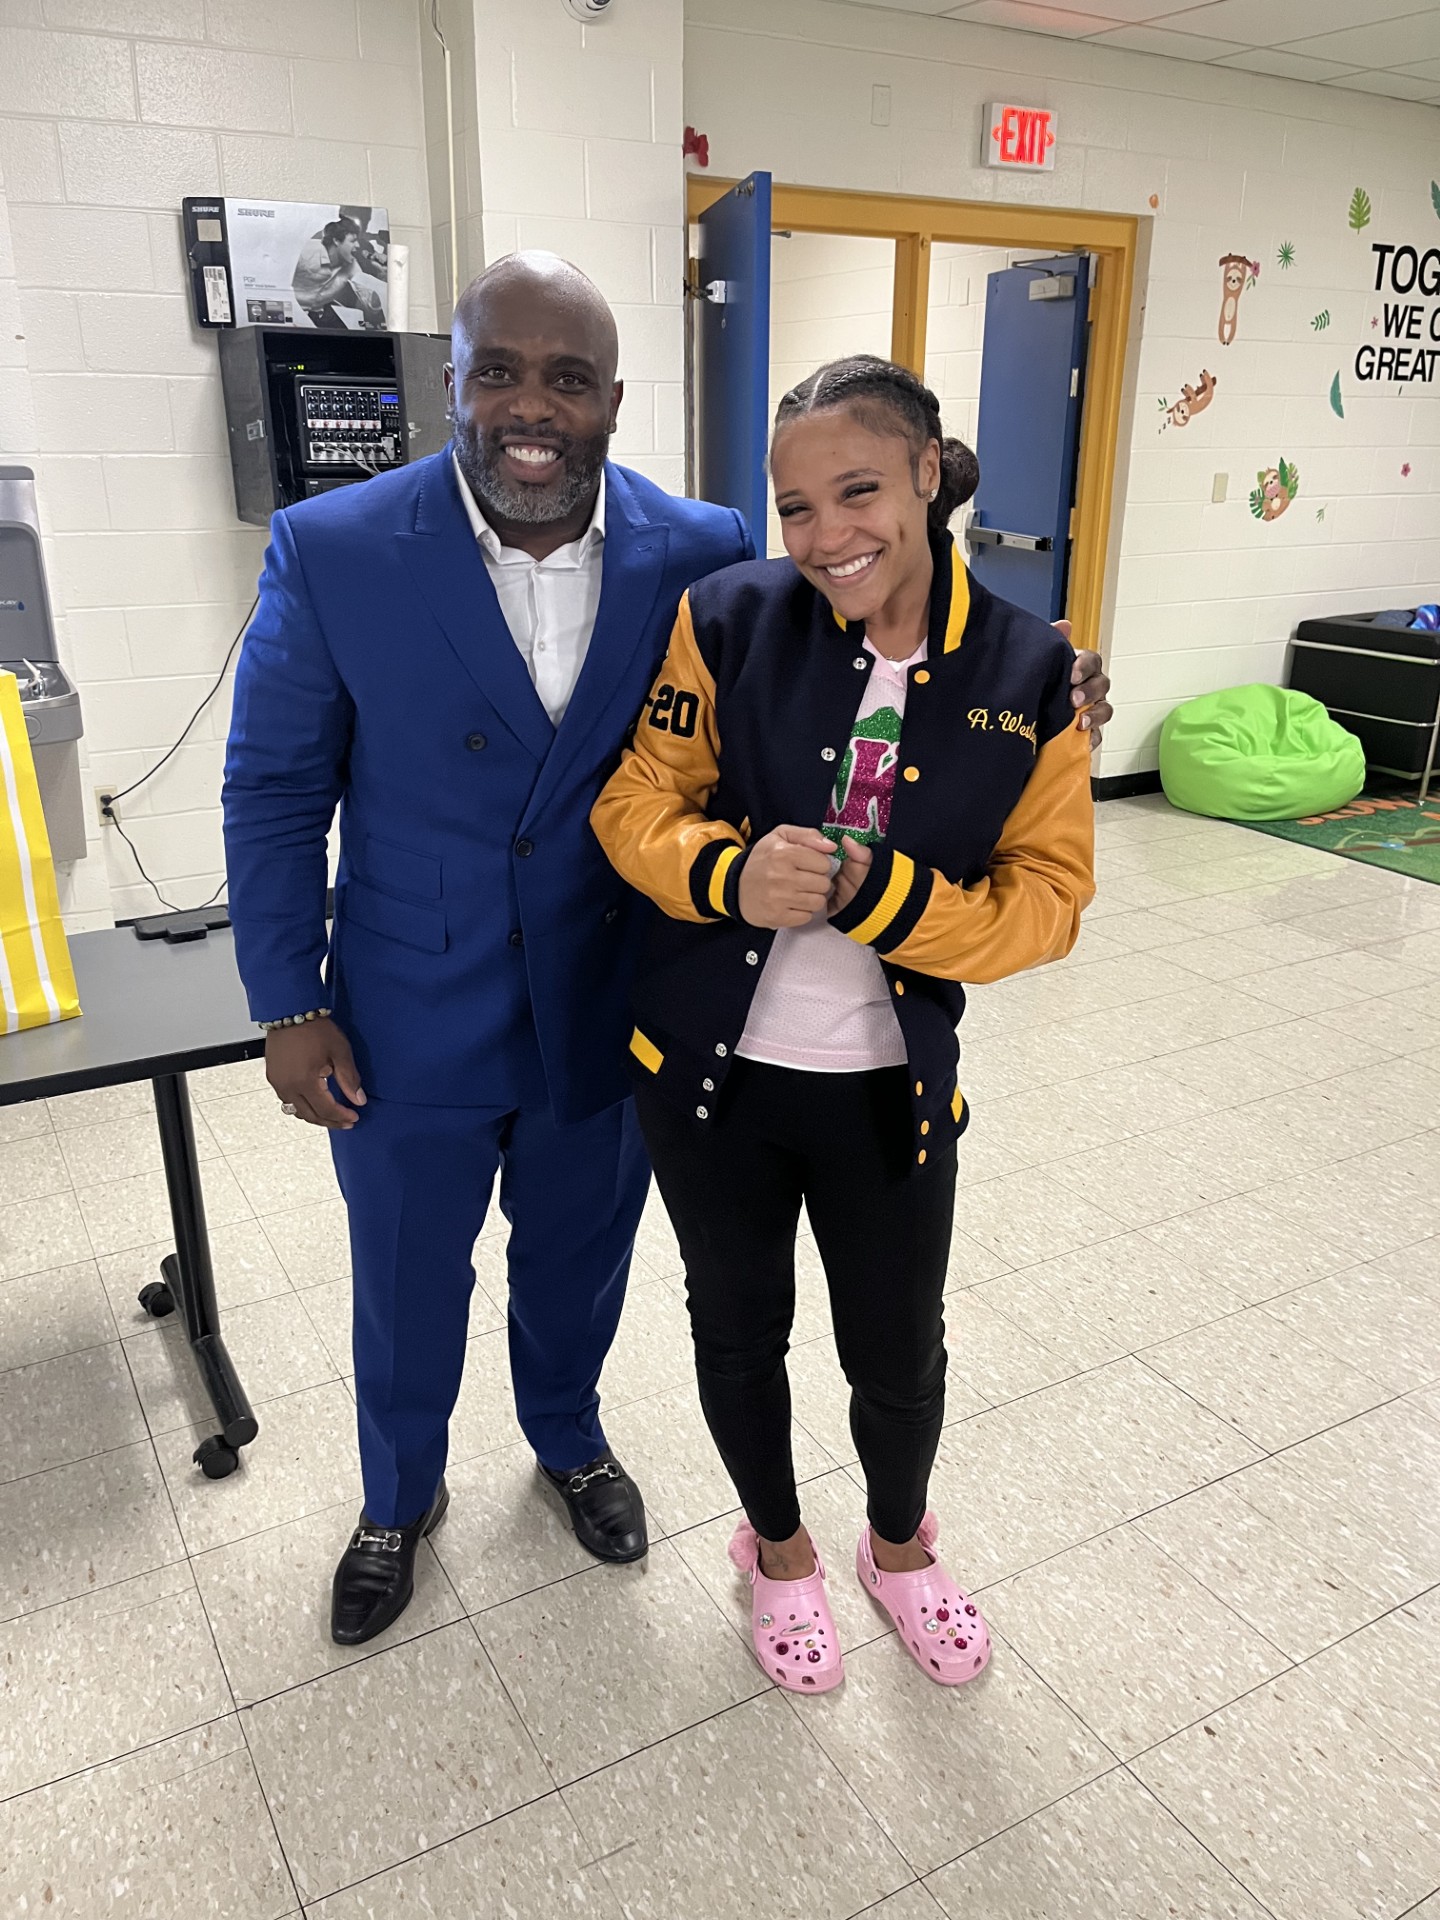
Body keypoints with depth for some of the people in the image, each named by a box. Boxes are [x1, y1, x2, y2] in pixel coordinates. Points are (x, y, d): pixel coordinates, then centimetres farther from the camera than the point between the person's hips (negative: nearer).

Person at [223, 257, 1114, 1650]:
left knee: (578, 1262, 25)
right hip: (409, 1026, -1)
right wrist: (289, 1007, -8)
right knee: (406, 1288, 20)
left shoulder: (701, 555, -10)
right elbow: (275, 791, -7)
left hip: (607, 1019, 2)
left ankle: (569, 1443, 57)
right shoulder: (333, 551, -15)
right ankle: (399, 1499, 51)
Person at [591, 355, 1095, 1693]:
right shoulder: (732, 619, -9)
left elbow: (1048, 899, -8)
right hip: (710, 1070, 0)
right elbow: (638, 801, -4)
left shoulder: (1028, 674, -7)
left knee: (900, 1351, 17)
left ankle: (900, 1544, 51)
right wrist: (730, 874, -26)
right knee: (739, 1325, 19)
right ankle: (776, 1545, 50)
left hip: (891, 1088, 0)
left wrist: (866, 894, -23)